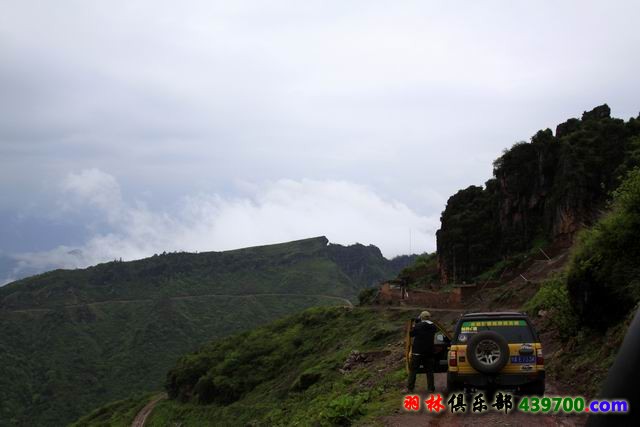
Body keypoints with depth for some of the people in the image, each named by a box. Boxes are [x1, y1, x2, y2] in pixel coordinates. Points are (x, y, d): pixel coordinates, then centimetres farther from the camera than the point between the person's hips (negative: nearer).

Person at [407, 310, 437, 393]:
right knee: (429, 371, 11)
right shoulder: (433, 326, 2)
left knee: (413, 370, 3)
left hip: (417, 352, -3)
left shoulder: (418, 326, -11)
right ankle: (431, 388, 10)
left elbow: (411, 334, -4)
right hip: (429, 352, 4)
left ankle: (410, 388, 1)